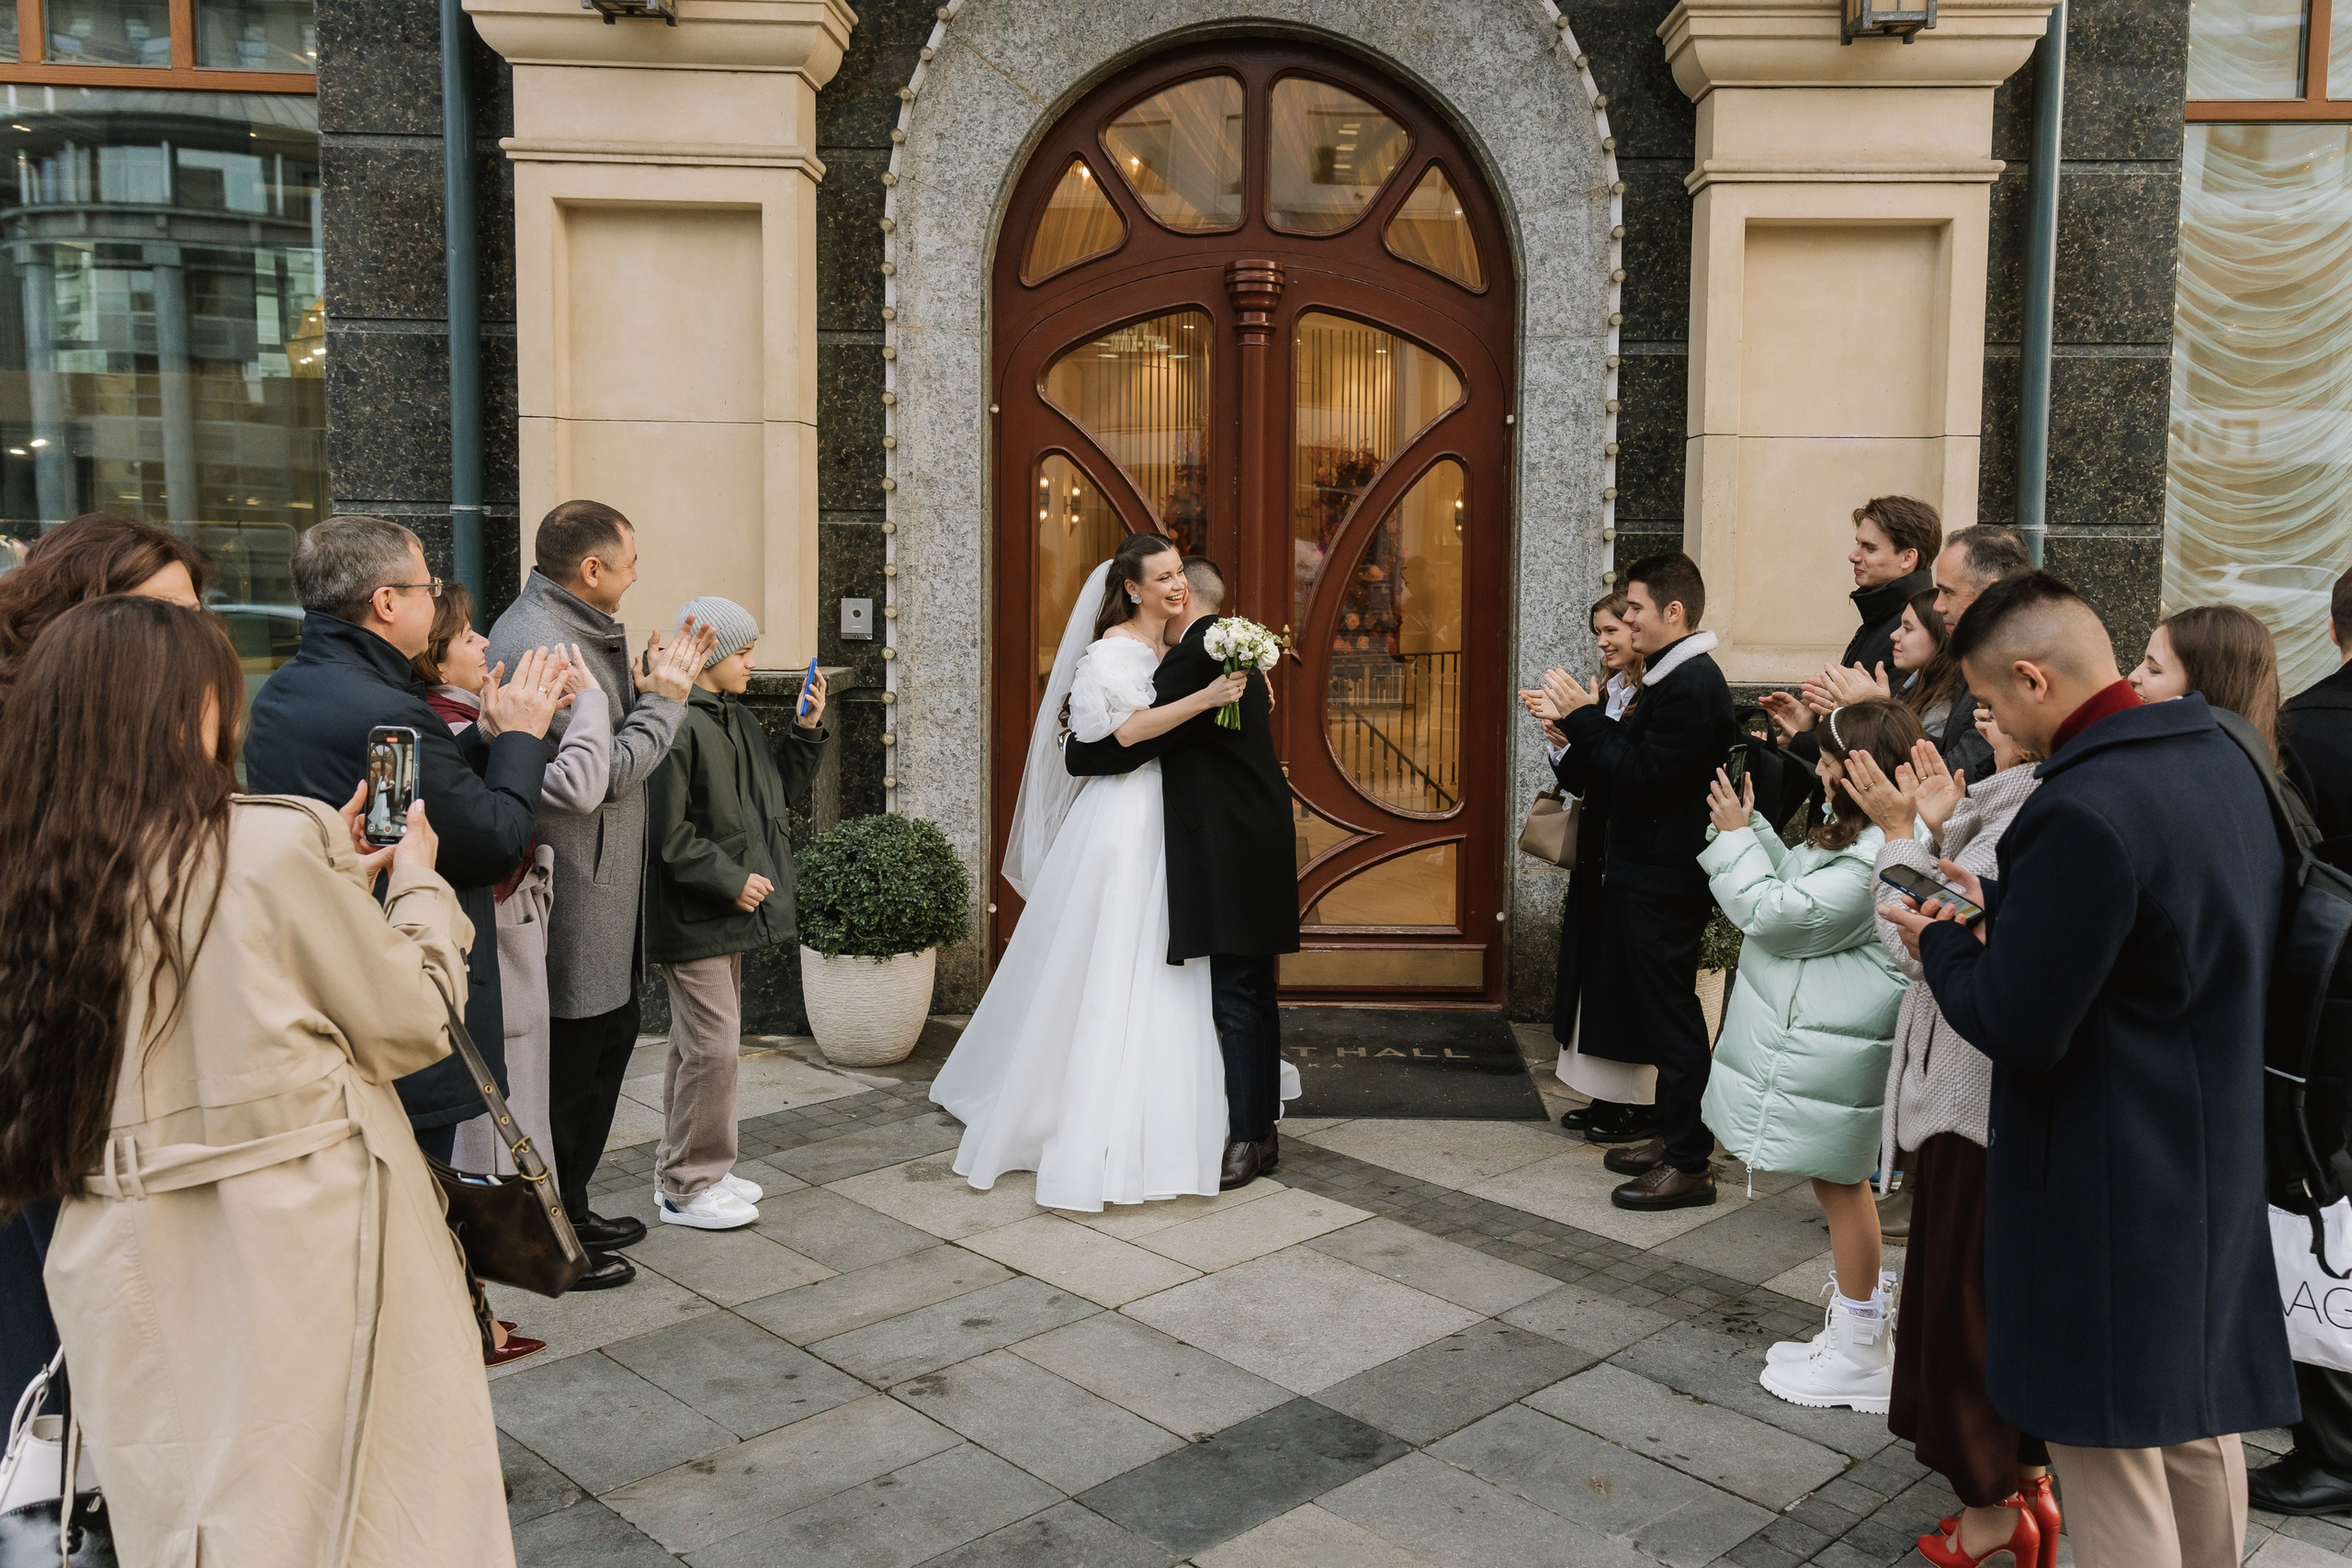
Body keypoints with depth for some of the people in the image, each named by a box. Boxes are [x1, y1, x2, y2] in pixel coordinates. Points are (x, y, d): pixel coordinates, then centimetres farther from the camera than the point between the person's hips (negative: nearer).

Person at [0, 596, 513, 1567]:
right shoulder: (272, 844, -16)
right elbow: (411, 1025, -6)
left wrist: (335, 870, 17)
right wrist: (417, 881, 9)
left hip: (127, 1269, 6)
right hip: (294, 1259, -6)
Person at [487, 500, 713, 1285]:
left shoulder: (571, 630, 12)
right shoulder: (543, 646, -22)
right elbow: (606, 775, -24)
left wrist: (646, 690, 1)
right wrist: (664, 700, -12)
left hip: (597, 889, 11)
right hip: (574, 900, -11)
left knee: (609, 1041, 20)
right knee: (574, 1060, 2)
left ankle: (567, 1209, 34)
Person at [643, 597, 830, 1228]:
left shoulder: (738, 720, 13)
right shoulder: (676, 725, -18)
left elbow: (786, 791, 20)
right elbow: (668, 834, -21)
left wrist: (807, 731, 8)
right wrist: (732, 880, -18)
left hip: (728, 913, 10)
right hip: (692, 915, -10)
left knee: (701, 1044, 16)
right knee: (713, 1046, -6)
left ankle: (690, 1170, 27)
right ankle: (686, 1187, 6)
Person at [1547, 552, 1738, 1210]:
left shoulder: (1690, 686, -18)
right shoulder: (1674, 678, 13)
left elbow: (1644, 777, -23)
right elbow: (1638, 765, 12)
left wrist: (1586, 720, -18)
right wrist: (1580, 731, 1)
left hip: (1666, 880, -10)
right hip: (1647, 872, 10)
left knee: (1671, 1014, -4)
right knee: (1660, 1008, 17)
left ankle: (1690, 1164, 5)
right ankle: (1674, 1138, 28)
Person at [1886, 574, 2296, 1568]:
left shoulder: (2081, 812, -27)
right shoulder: (2222, 759, 3)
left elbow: (2018, 1031, -23)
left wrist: (1942, 943, -6)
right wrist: (2003, 909, 10)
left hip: (2108, 1182, -9)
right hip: (2215, 1151, 9)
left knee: (2112, 1459, 5)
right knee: (2198, 1423, 23)